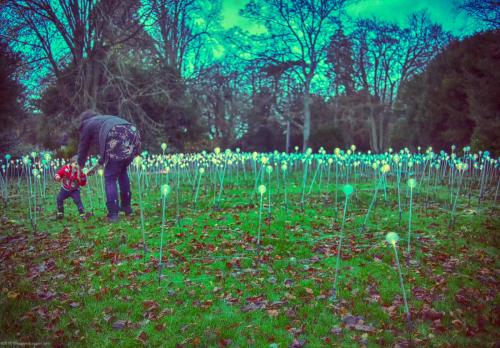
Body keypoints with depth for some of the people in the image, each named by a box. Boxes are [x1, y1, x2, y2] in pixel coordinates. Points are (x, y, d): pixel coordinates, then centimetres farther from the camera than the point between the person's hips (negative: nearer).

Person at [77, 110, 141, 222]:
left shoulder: (87, 125, 24)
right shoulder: (106, 118, 41)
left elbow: (83, 149, 29)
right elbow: (104, 147, 46)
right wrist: (99, 165, 54)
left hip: (117, 142, -6)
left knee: (110, 178, 7)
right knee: (122, 171, 26)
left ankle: (113, 214, 3)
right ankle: (126, 206, 31)